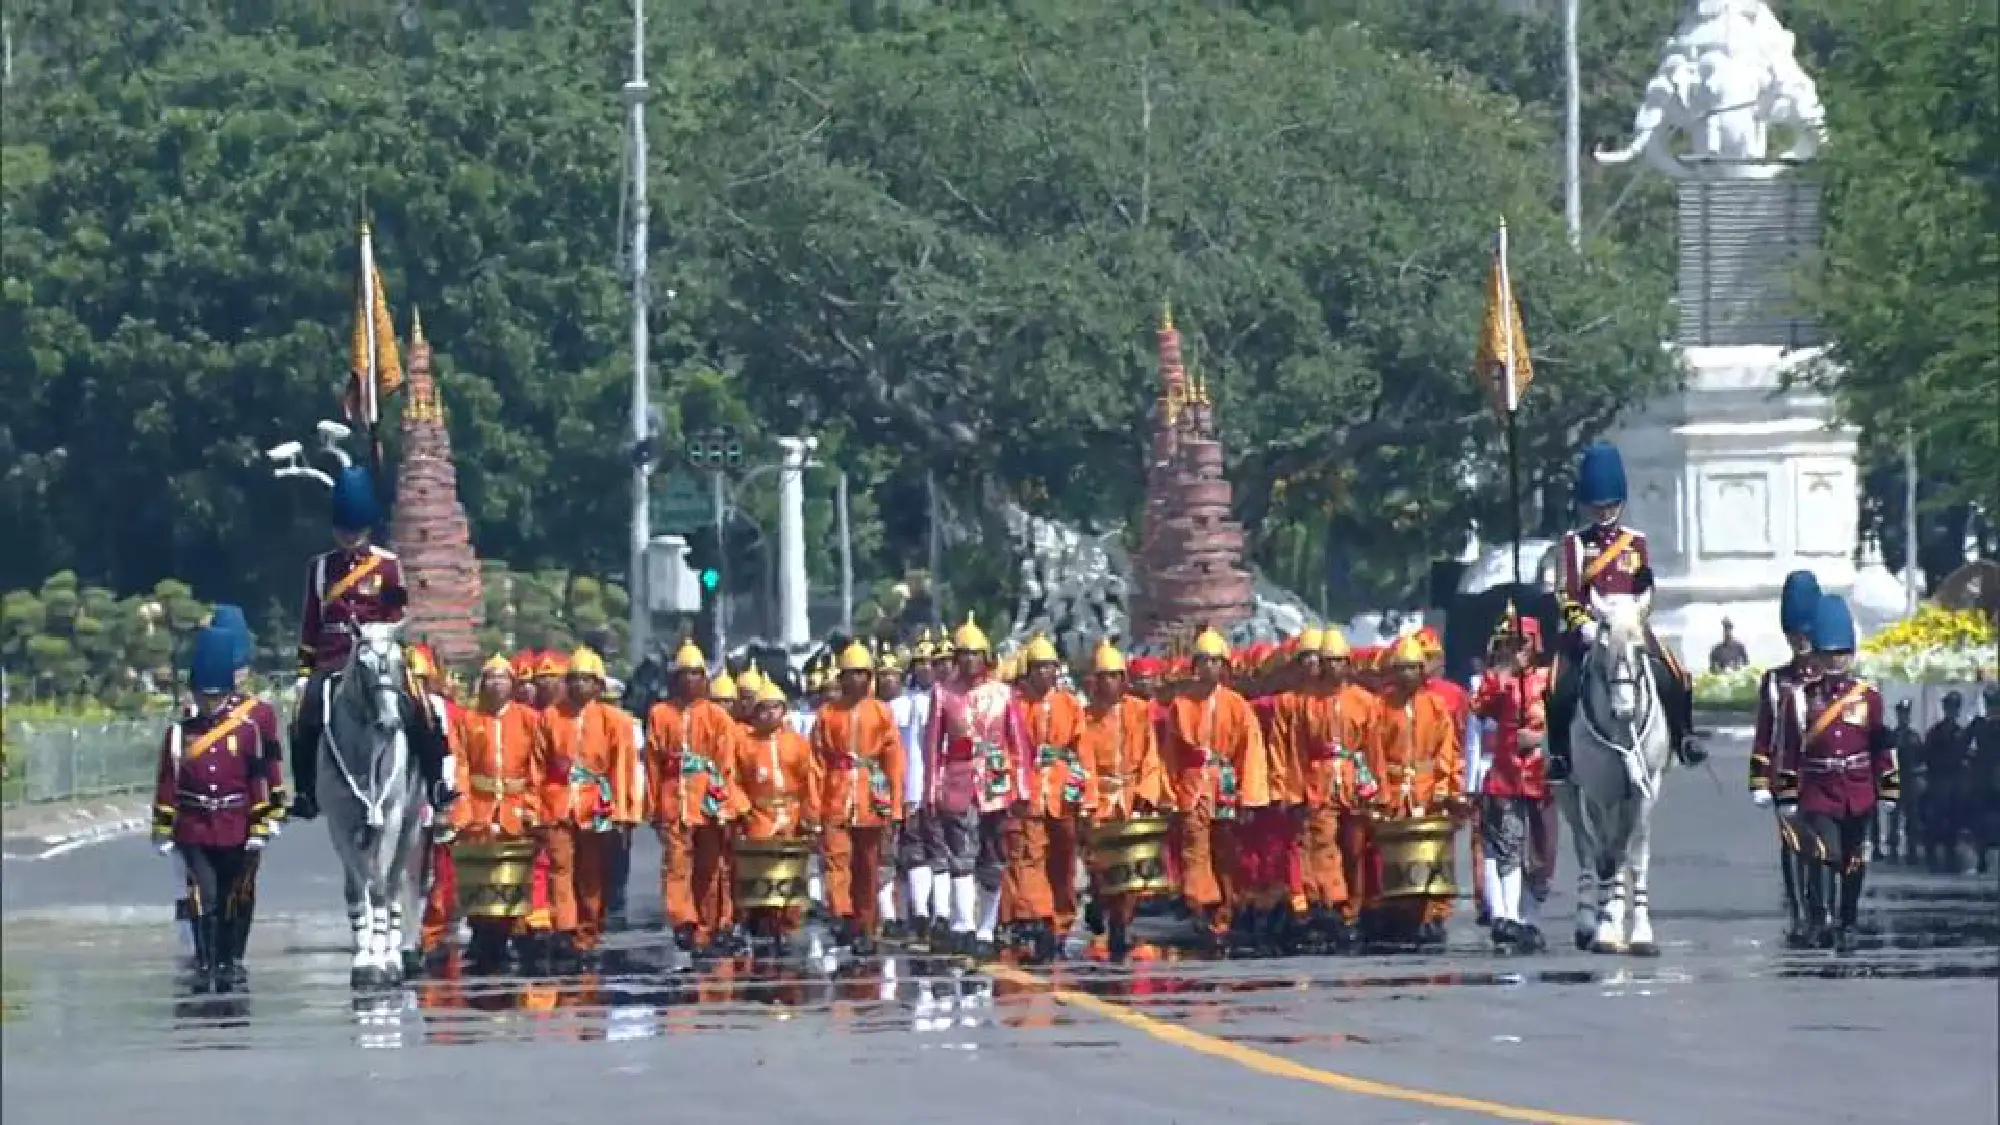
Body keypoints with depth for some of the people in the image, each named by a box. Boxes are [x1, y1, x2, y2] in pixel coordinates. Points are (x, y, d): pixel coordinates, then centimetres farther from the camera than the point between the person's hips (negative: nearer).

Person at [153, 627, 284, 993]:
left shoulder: (249, 728, -1)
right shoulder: (180, 732, 2)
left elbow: (263, 777, 1)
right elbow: (167, 784, 4)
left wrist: (261, 825, -2)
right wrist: (163, 832, 2)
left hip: (238, 832, 0)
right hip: (195, 831, 0)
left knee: (235, 900, 8)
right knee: (203, 897, -10)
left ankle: (230, 964, 19)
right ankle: (204, 966, -7)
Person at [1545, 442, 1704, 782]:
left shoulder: (1636, 541, 12)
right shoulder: (1573, 543, 7)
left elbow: (1646, 588, 9)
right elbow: (1566, 592, -1)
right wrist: (1584, 625, -17)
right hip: (1586, 629, -1)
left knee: (1674, 679, -17)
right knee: (1561, 690, -20)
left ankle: (1684, 740, -4)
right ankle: (1559, 756, -6)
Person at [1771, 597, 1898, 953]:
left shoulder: (1868, 695, 5)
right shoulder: (1800, 697, 2)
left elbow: (1883, 747, 7)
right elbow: (1787, 750, 2)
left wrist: (1887, 791, 4)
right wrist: (1786, 798, -1)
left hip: (1859, 798, 2)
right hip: (1818, 797, -2)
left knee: (1854, 864, 9)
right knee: (1823, 856, -19)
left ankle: (1847, 927, 21)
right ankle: (1822, 921, -29)